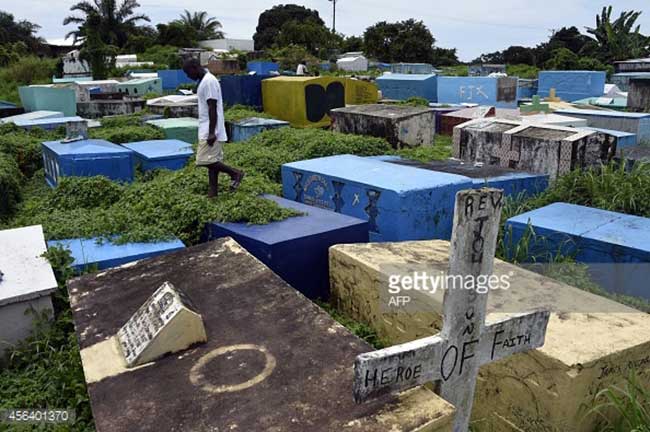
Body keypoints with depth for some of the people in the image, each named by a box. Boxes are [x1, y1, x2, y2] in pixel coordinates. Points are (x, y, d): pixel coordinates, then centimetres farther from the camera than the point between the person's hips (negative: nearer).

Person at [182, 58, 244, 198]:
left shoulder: (209, 81, -15)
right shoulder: (203, 81, 17)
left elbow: (213, 108, -21)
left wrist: (211, 132, -24)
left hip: (210, 131, -10)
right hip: (206, 130, 10)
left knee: (206, 160, -12)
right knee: (211, 160, 8)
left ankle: (235, 173, 0)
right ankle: (213, 192, 11)